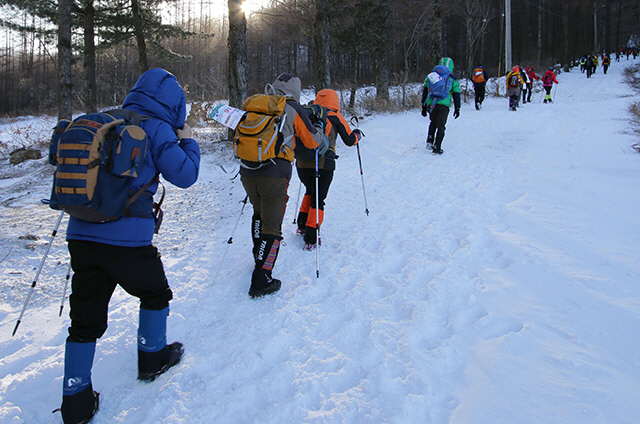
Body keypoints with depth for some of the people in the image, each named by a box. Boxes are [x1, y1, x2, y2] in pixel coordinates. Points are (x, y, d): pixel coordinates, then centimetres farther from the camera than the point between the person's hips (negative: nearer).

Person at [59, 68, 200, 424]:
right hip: (127, 238, -5)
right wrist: (188, 142, 14)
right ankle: (153, 358, 39)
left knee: (86, 319, 12)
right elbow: (184, 175, -4)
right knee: (155, 294, 23)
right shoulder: (156, 129, -4)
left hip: (81, 235, 6)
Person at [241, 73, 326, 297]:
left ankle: (259, 255, 44)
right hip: (274, 173, -5)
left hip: (247, 171, 6)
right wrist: (319, 131, 32)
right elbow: (312, 141, 10)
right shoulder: (293, 108, 1)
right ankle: (261, 281, -2)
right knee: (271, 226, 0)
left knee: (259, 213, 29)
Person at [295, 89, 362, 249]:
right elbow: (349, 140, 9)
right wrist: (357, 134, 30)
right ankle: (311, 239, 1)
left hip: (302, 163, 4)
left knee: (310, 192, 28)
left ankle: (302, 225, 26)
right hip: (323, 165, -4)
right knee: (317, 200, 4)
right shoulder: (335, 117, 3)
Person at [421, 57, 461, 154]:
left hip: (431, 104, 3)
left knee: (433, 122, 24)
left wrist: (424, 106, 17)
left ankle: (430, 141, 6)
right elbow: (456, 94, 5)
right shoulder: (453, 78, 5)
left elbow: (425, 91, 11)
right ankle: (437, 148, 1)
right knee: (440, 126, 5)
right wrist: (457, 108, 13)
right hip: (444, 105, -2)